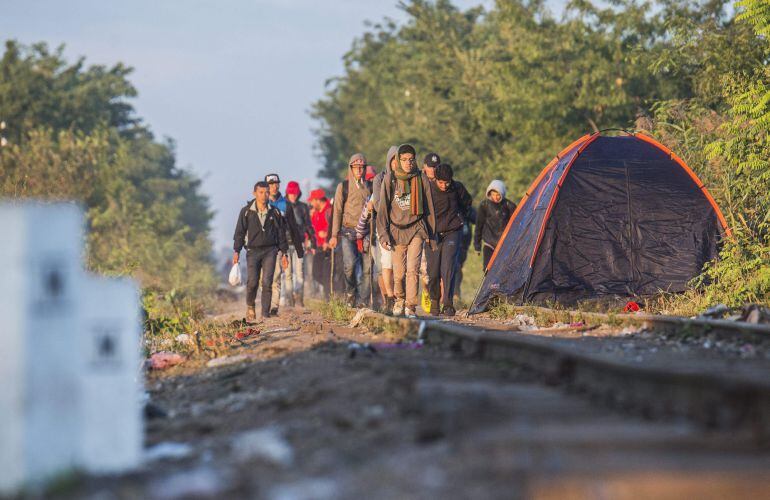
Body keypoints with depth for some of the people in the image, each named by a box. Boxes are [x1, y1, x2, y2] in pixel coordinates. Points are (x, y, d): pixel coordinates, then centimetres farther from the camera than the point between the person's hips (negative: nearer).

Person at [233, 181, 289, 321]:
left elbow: (281, 233, 13)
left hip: (270, 251, 1)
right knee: (252, 282, -11)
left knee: (267, 283, -7)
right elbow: (240, 232, 4)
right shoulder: (246, 212, 2)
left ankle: (265, 314, -4)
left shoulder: (274, 212, 7)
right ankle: (250, 307, 16)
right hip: (253, 251, -1)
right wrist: (236, 251, -3)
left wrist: (284, 253, 10)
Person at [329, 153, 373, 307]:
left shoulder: (370, 186, 12)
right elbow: (337, 211, 3)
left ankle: (364, 301, 2)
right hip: (348, 231, -2)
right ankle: (350, 291, 5)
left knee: (367, 268, -3)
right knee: (350, 264, -19)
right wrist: (334, 235, -3)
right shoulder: (343, 186, 5)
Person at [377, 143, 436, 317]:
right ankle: (400, 299, 31)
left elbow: (428, 206, 10)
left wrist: (431, 233, 10)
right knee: (399, 273, 3)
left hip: (416, 228, 0)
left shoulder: (421, 178, 3)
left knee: (413, 269, -14)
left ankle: (411, 306, -11)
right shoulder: (389, 179, 1)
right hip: (396, 228, 0)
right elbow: (383, 207, 1)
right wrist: (384, 234, -6)